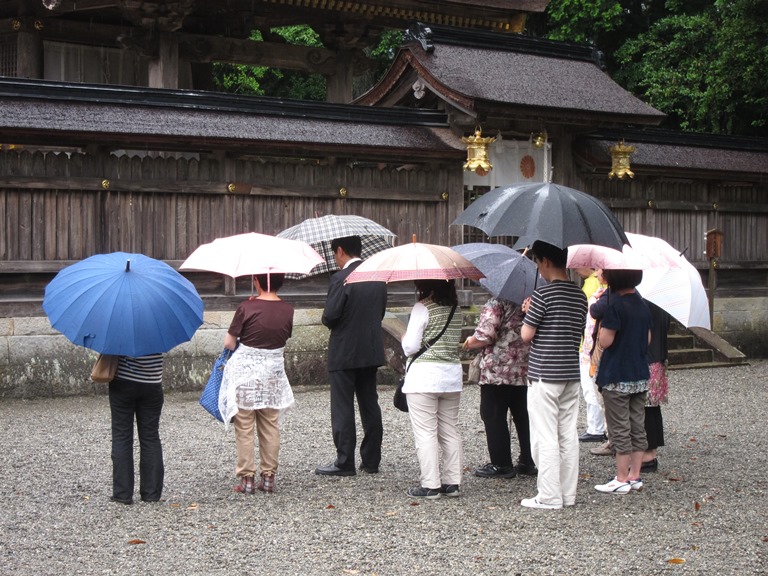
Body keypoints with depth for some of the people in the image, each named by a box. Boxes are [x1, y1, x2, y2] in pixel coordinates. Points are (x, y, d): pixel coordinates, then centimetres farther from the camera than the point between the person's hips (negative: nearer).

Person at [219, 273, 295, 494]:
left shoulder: (247, 308, -14)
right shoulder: (287, 310, -3)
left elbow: (229, 343, -9)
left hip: (245, 372, -4)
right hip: (273, 373, 4)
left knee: (244, 429, 4)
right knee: (271, 427, 12)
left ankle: (246, 478, 4)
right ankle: (268, 477, 15)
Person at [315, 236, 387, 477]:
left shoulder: (341, 278, -17)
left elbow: (330, 315, -20)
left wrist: (329, 322, 2)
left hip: (344, 352, -7)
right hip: (372, 350, 7)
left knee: (343, 409, 0)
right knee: (370, 405, 13)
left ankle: (344, 462, 2)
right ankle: (371, 460, 17)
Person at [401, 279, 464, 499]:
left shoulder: (422, 309, -11)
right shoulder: (456, 310, 10)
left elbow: (410, 347, -12)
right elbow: (456, 341, 14)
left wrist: (404, 338, 8)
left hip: (424, 375, -7)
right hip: (453, 374, 7)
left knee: (425, 433, -2)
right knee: (450, 430, 12)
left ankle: (430, 485, -3)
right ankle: (453, 482, 14)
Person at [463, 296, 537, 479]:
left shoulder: (495, 304, -14)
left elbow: (485, 337, -20)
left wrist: (469, 343, -1)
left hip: (497, 371, -7)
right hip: (525, 370, 7)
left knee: (494, 417, 2)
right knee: (523, 416, 13)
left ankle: (501, 465, 3)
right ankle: (527, 462, 17)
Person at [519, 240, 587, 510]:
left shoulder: (543, 294, -14)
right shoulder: (580, 295, 8)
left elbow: (526, 335, -12)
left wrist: (528, 313, 8)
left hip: (544, 375, -7)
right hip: (572, 374, 7)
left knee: (545, 437, -2)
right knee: (568, 435, 11)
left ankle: (549, 496, -1)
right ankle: (568, 494, 15)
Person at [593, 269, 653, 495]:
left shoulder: (614, 304, -18)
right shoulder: (643, 305, 6)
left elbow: (605, 340, -20)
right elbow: (648, 339, 12)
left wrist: (601, 323, -3)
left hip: (616, 377, -7)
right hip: (640, 375, 7)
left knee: (620, 430, 0)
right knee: (637, 428, 12)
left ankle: (622, 479, 5)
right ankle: (635, 475, 18)